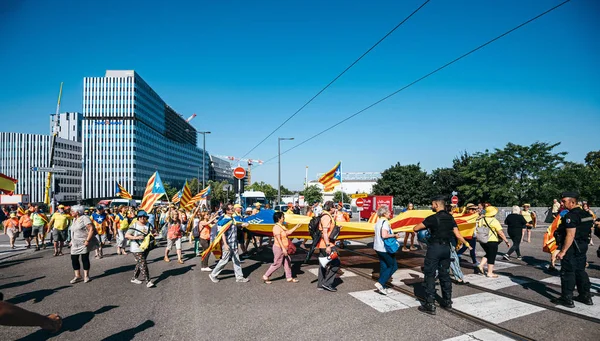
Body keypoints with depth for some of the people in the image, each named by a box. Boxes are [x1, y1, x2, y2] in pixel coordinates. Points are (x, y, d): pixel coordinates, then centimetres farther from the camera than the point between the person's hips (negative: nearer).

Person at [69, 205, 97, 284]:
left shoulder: (84, 218, -13)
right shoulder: (74, 219, 13)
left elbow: (91, 229, -19)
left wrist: (87, 240, -23)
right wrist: (72, 240, 16)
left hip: (84, 244, -8)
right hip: (75, 244, 8)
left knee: (85, 259, 0)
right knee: (74, 259, 5)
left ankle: (86, 276, 13)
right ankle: (77, 276, 17)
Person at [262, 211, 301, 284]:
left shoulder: (282, 226, 10)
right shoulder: (276, 227, -20)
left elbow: (288, 232, 19)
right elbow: (278, 239, -26)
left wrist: (296, 227, 16)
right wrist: (283, 249, -30)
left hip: (284, 248, 9)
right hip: (279, 248, -9)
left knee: (287, 262, 12)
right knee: (277, 264, 0)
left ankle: (289, 278, 22)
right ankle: (266, 276, 11)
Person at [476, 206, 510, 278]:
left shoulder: (481, 220, 3)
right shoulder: (494, 221, -13)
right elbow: (500, 233, -14)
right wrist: (506, 241, -7)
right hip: (492, 241, -6)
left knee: (488, 254, 24)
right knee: (492, 256, 6)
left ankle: (481, 265, 11)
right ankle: (490, 273, 11)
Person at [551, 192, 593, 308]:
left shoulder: (571, 216, -21)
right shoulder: (585, 214, 9)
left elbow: (570, 235, -25)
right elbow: (584, 231, 17)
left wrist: (563, 251, -23)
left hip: (571, 248, -9)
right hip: (583, 246, 9)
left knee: (567, 273, 0)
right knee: (580, 271, 19)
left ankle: (567, 299, 7)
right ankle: (586, 296, 27)